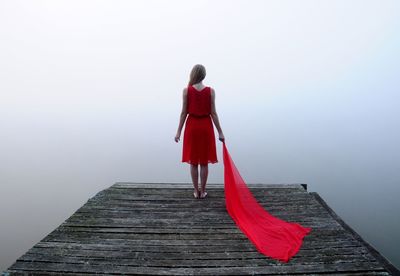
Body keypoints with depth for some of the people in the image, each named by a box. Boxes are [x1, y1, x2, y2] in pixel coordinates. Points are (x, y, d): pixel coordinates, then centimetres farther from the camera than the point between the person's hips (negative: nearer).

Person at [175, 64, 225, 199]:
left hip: (192, 126, 0)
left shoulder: (187, 90, -6)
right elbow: (213, 113, -7)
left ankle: (196, 191, 17)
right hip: (206, 126, 0)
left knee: (193, 161, 11)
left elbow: (184, 112, -6)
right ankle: (202, 191, 17)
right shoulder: (210, 91, -5)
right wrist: (220, 132, -1)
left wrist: (179, 131, 1)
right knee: (204, 162, 9)